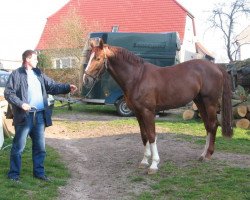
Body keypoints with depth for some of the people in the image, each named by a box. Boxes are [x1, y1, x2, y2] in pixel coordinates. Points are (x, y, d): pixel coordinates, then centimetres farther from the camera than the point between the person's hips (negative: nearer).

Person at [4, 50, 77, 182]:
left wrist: (68, 87, -1)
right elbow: (8, 93, -8)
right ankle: (14, 174, 14)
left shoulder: (38, 74, 14)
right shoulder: (16, 74, -4)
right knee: (18, 147, 3)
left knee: (40, 147, 12)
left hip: (40, 116, 6)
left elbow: (52, 86, 13)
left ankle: (39, 172, 24)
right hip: (24, 116, -6)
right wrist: (20, 103, -20)